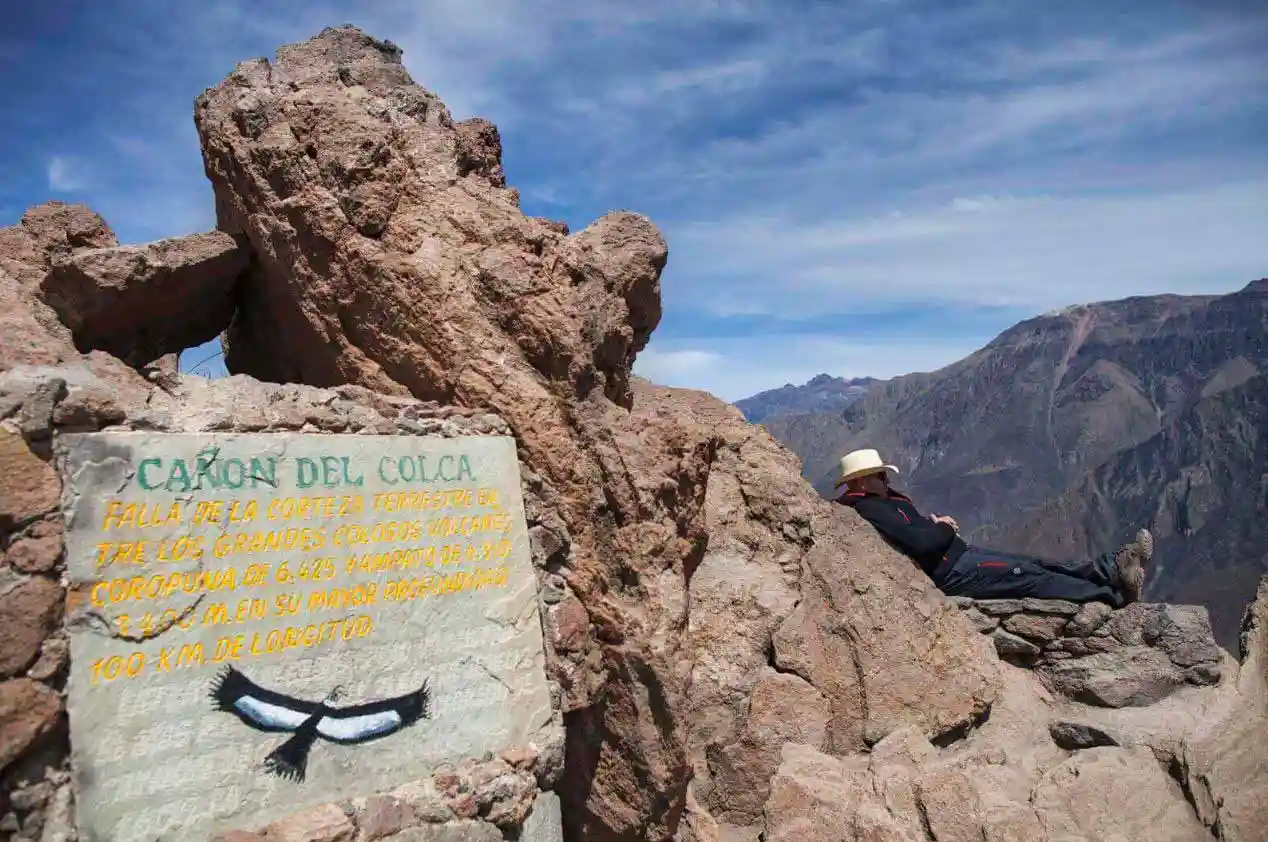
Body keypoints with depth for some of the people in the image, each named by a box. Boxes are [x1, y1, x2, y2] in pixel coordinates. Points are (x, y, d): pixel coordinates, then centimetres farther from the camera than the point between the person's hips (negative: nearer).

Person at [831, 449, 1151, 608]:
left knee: (1037, 565, 7)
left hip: (959, 555, 11)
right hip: (953, 572, -11)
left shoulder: (880, 503, 16)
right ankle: (1114, 594, -2)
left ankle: (1114, 567, 9)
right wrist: (945, 528, -8)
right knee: (1032, 577, -10)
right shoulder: (871, 509, -21)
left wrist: (937, 525, 0)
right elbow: (922, 543, -30)